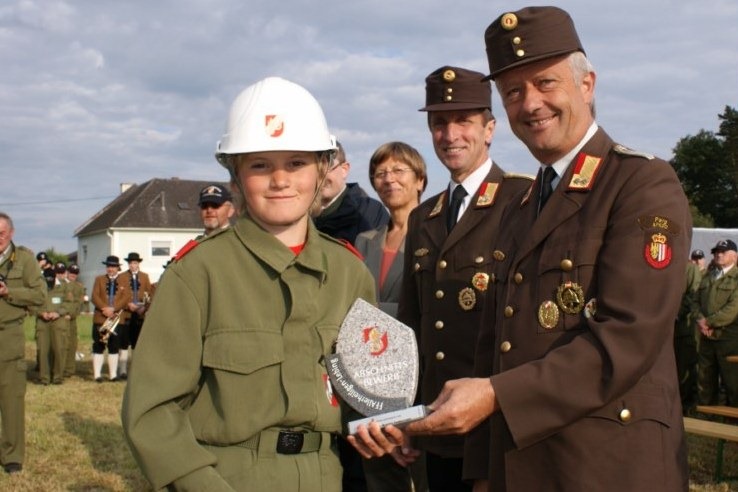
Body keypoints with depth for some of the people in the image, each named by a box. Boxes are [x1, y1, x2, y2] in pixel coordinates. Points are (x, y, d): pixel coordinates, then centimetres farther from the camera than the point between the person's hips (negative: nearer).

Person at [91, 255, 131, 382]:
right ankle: (97, 374, 3)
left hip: (116, 319, 1)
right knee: (98, 347, 0)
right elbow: (95, 297, -1)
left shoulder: (123, 282, 10)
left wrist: (113, 309, -14)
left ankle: (113, 374, 9)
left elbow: (126, 298, -2)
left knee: (114, 348, 4)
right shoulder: (99, 279, 10)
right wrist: (104, 308, -16)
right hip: (100, 318, -1)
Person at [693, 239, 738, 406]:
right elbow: (696, 302, 13)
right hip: (706, 337, 7)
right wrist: (700, 319, -7)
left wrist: (709, 322, -14)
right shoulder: (706, 278, 18)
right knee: (705, 381, 13)